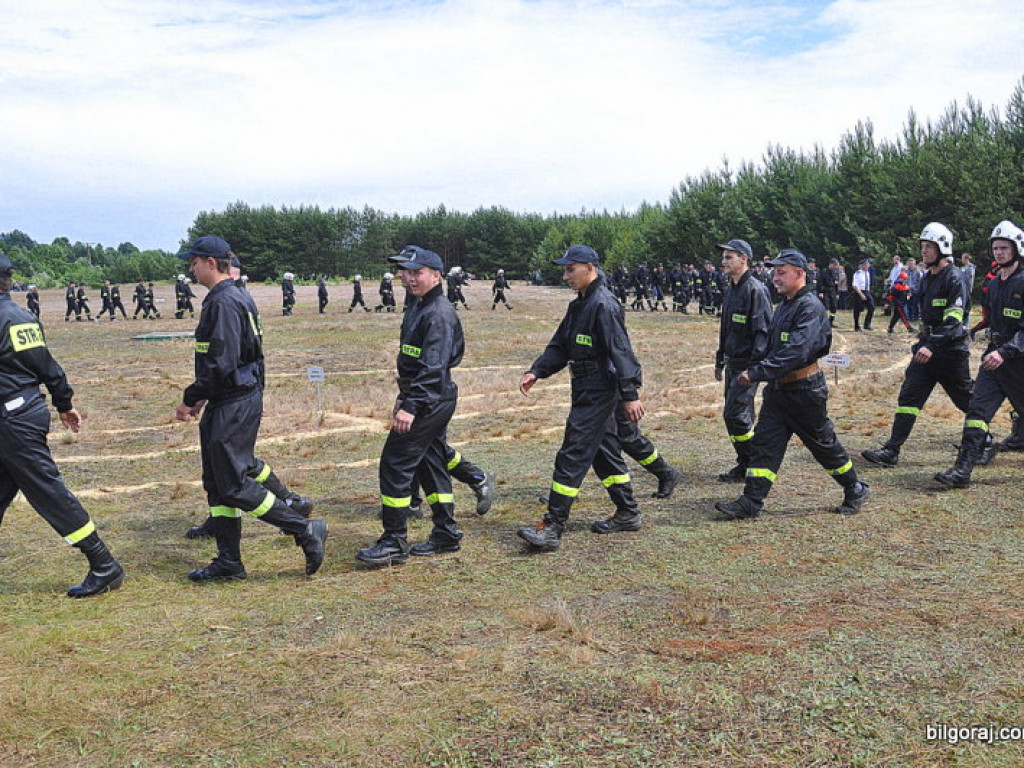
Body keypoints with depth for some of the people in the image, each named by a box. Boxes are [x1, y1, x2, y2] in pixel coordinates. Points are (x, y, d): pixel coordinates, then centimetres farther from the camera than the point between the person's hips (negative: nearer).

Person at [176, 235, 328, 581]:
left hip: (235, 406, -11)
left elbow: (221, 365, -24)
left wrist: (190, 398, -14)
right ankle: (228, 563, 21)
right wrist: (202, 397, 18)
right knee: (216, 484, 14)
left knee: (234, 485, -6)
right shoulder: (232, 298, 15)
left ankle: (306, 530, -1)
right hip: (223, 404, 11)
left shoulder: (224, 302, -17)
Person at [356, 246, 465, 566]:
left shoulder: (439, 314, -17)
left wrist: (411, 407, -30)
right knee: (430, 464, 15)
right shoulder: (418, 307, 15)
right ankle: (446, 534, 25)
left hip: (431, 402, -10)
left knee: (395, 463, -8)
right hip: (429, 402, 10)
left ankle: (394, 542, -1)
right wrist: (404, 396, 21)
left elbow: (433, 368, -26)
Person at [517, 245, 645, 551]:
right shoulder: (579, 304, 15)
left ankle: (552, 528, -8)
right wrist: (536, 371, 2)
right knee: (604, 452, 17)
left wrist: (630, 394, -23)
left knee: (572, 456, -10)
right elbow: (560, 347, 16)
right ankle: (627, 514, 30)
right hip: (587, 389, 10)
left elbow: (620, 351, -20)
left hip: (598, 392, -10)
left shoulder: (604, 305, -16)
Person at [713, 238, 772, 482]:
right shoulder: (730, 290, 14)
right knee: (732, 415, 12)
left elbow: (763, 331, -19)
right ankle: (745, 465, 23)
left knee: (736, 415, -10)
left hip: (748, 365, -9)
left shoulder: (755, 289, -14)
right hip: (732, 364, 9)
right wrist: (720, 361, 23)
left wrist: (756, 367, -24)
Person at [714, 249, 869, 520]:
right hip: (778, 388, 8)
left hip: (804, 390, -8)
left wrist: (757, 372, -30)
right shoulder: (784, 305, 13)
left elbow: (796, 352, -28)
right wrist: (757, 371, 7)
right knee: (763, 442, 2)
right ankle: (750, 503, 3)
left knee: (824, 444, 6)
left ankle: (856, 491, 26)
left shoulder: (810, 307, -17)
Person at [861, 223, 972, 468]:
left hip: (950, 349, -7)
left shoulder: (953, 278, -12)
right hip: (928, 347, 7)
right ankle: (891, 451, -5)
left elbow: (953, 319, -22)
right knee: (909, 396, -2)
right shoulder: (926, 278, 14)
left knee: (967, 400, 7)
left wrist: (932, 346, -31)